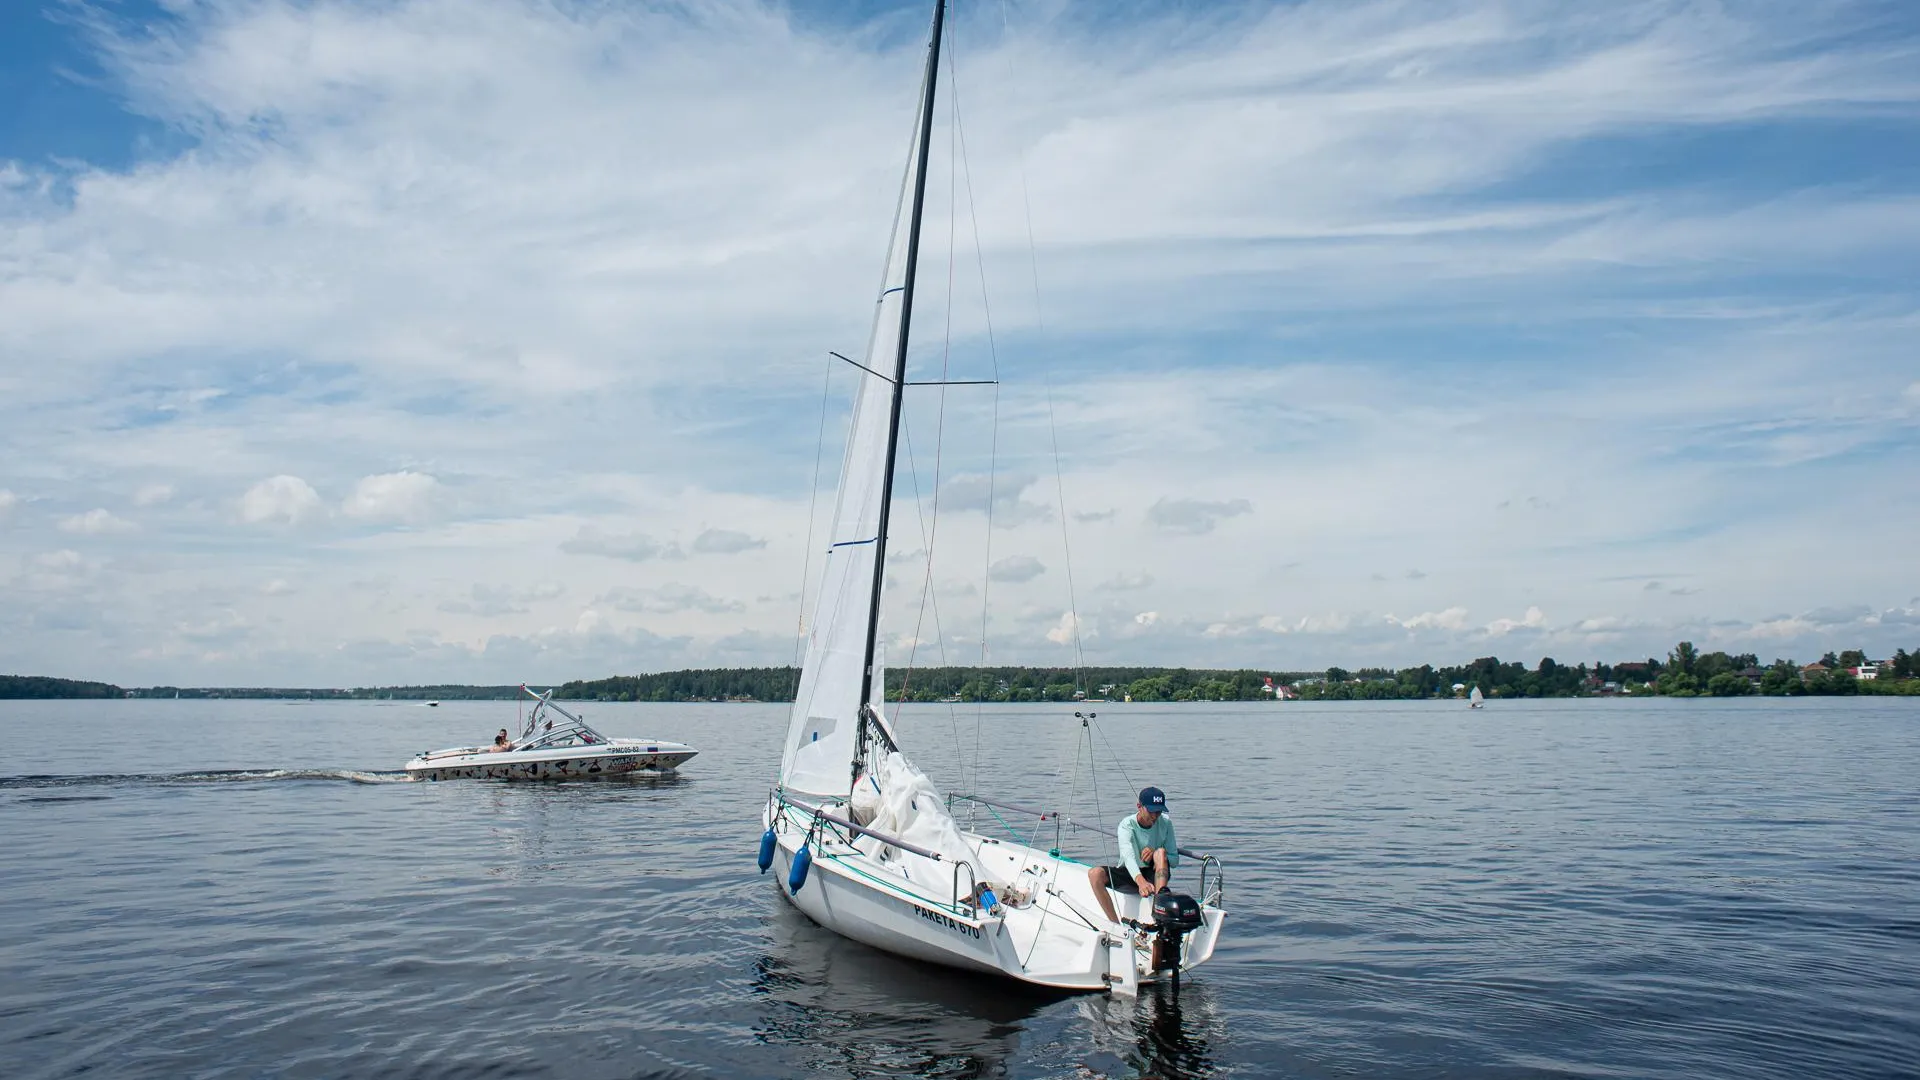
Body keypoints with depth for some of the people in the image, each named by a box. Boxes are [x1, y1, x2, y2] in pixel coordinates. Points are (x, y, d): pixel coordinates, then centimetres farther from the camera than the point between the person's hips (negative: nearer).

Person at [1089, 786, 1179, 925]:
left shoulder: (1165, 823, -8)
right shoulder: (1127, 824, -17)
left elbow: (1175, 860, -3)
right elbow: (1128, 855, -37)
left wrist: (1157, 855, -25)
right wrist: (1140, 881, -56)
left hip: (1154, 875, 1)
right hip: (1129, 875, -1)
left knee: (1161, 851, -30)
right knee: (1095, 873, -27)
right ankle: (1115, 923, -28)